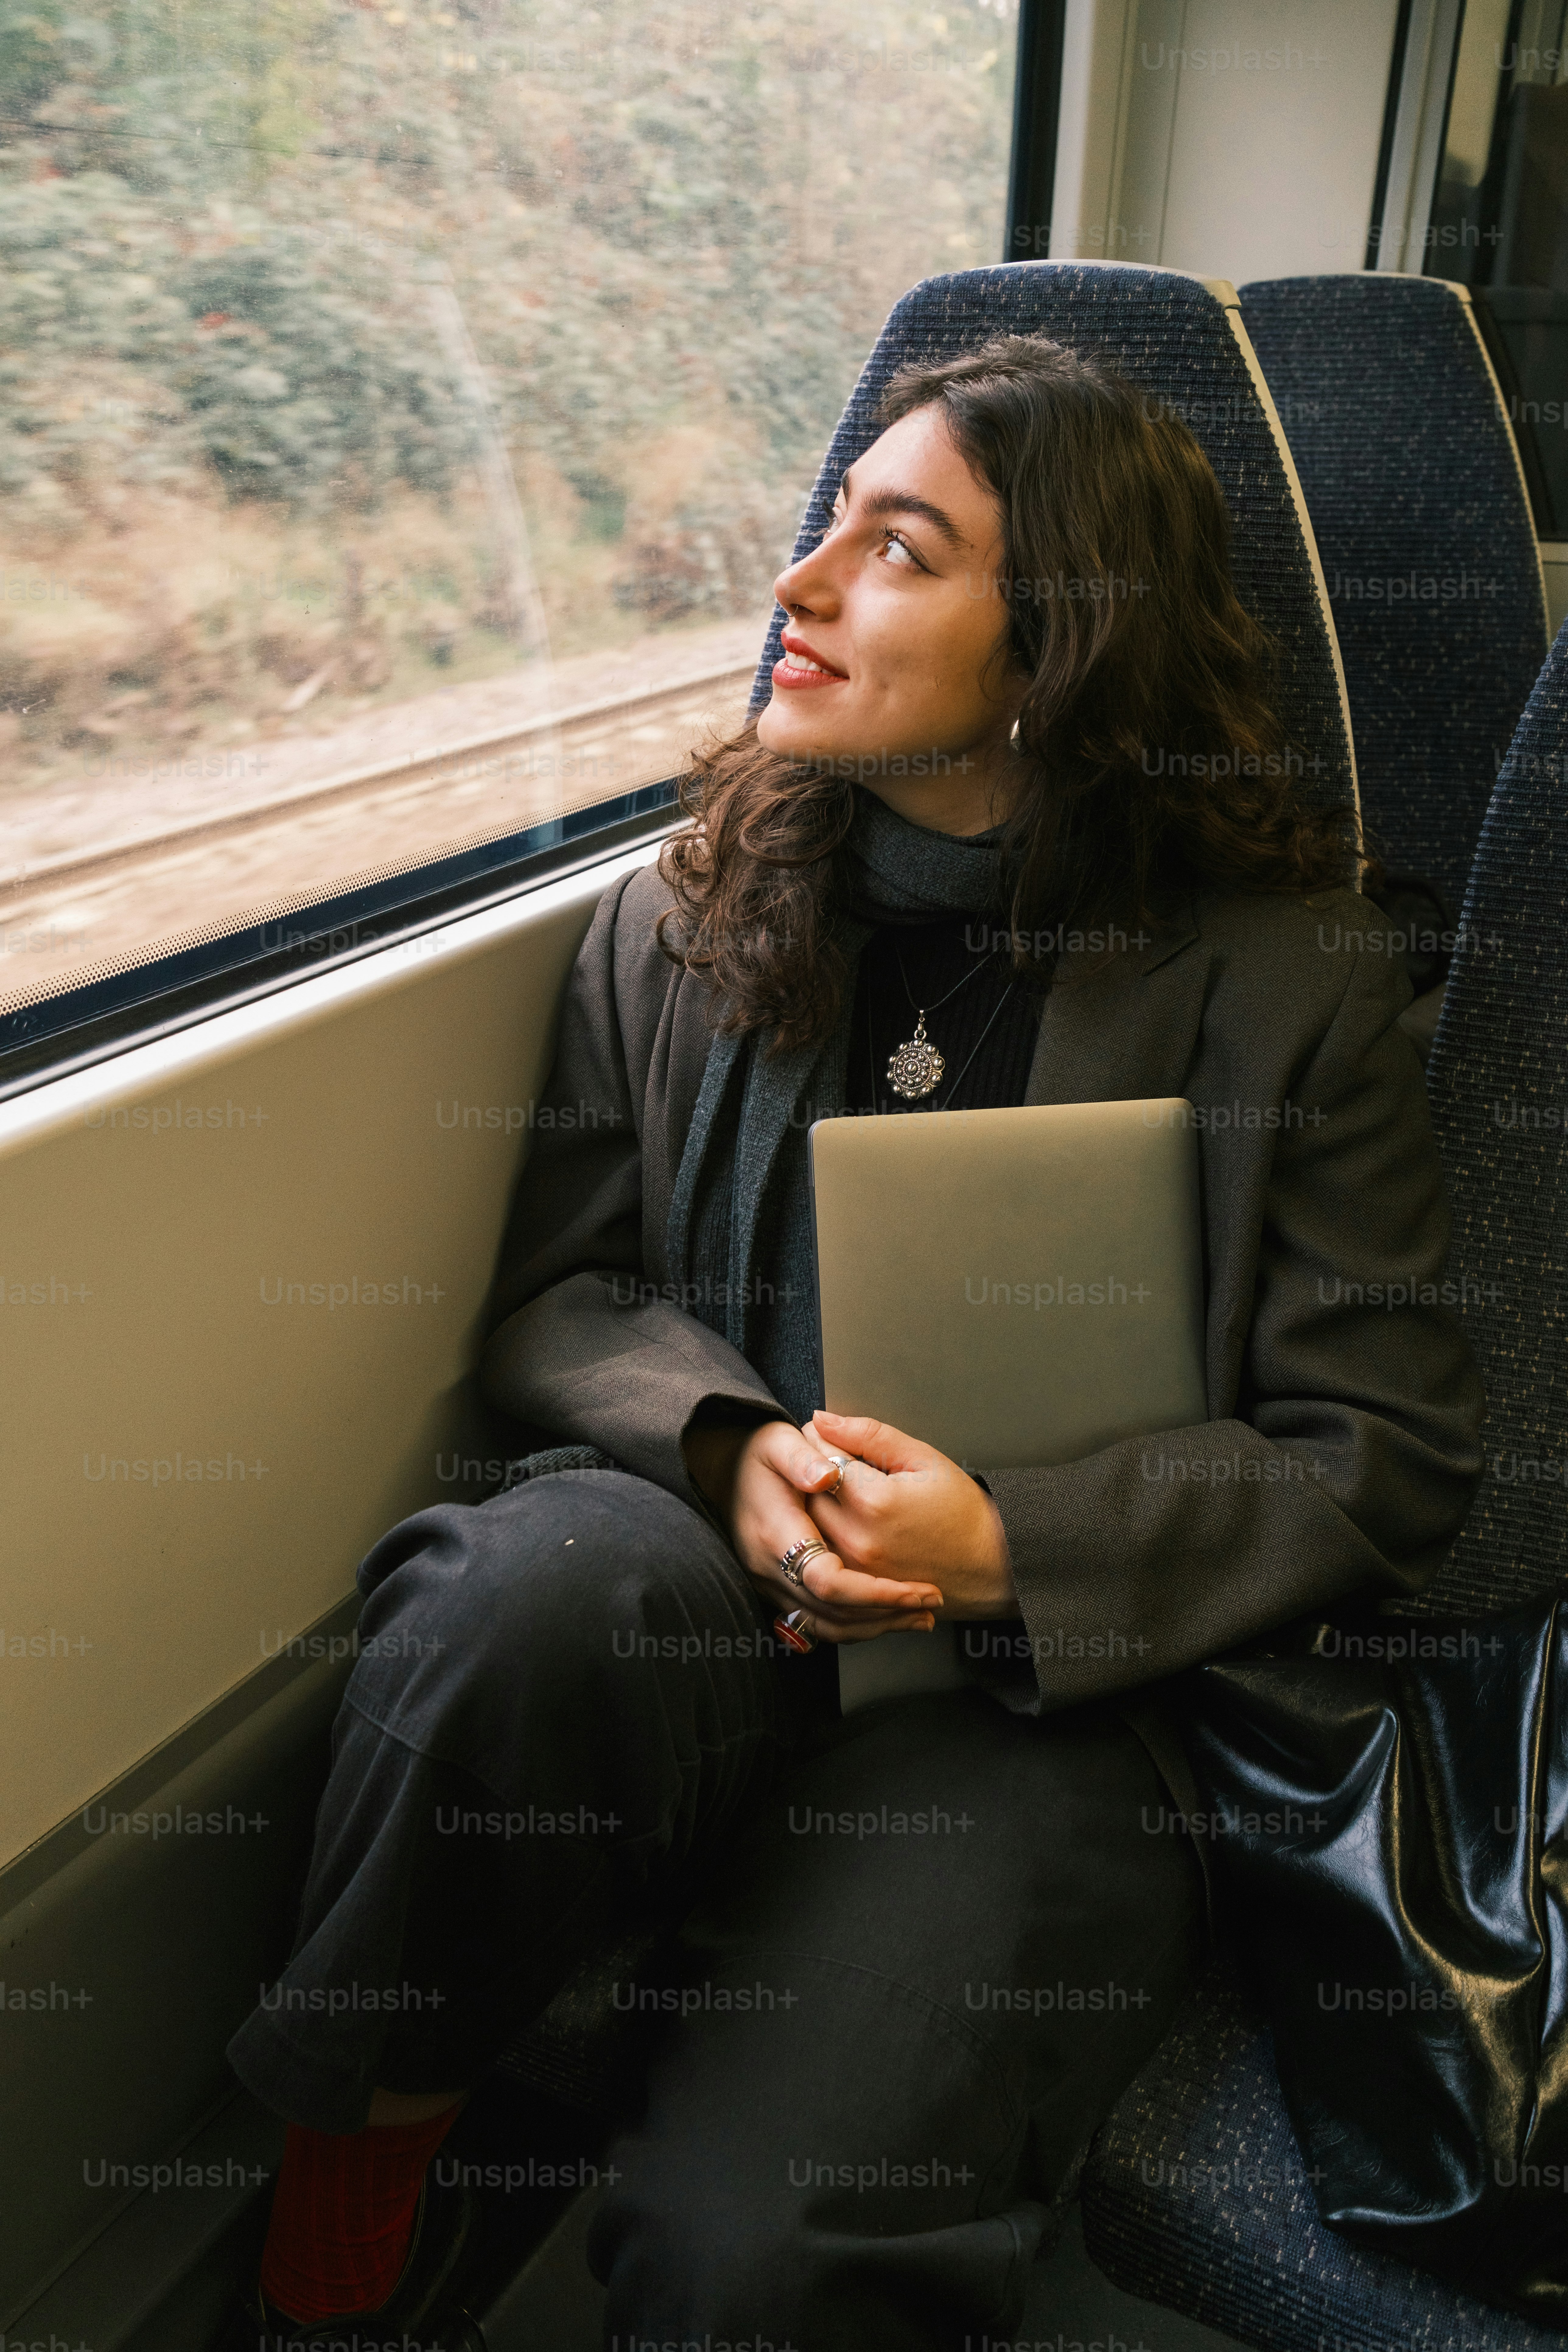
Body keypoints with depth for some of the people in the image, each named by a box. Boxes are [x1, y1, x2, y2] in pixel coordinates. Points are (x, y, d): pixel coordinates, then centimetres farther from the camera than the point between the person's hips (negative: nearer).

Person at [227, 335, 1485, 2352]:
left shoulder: (1279, 977, -1)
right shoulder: (683, 921, 8)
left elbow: (1391, 1454, 0)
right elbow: (554, 1294, 11)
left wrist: (1013, 1546, -15)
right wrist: (729, 1447, -12)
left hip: (1048, 1690, -2)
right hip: (707, 1590, 3)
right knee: (526, 1584, -35)